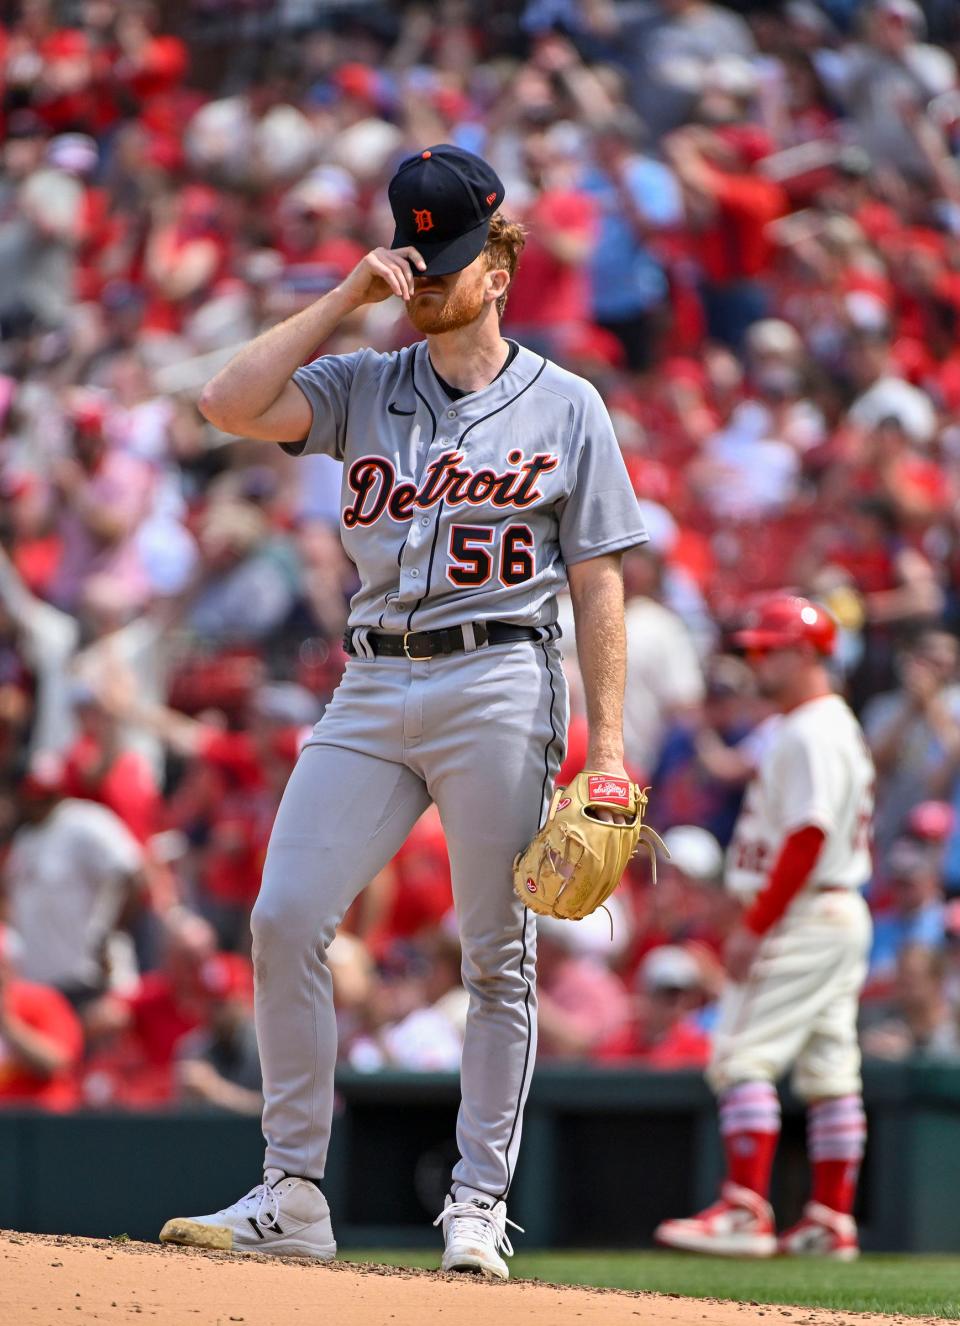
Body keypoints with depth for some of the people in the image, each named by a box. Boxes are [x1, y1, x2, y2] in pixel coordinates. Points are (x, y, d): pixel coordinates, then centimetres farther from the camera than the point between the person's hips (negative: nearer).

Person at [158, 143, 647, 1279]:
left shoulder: (564, 406, 5)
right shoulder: (365, 388, 13)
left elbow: (597, 584, 2)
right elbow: (230, 403, -3)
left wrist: (607, 747, -5)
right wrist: (346, 298, -2)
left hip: (499, 685, -3)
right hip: (373, 688, 3)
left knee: (496, 954, -1)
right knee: (283, 918, -8)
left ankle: (479, 1205, 6)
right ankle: (292, 1194, -2)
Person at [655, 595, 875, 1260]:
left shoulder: (811, 733, -14)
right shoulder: (837, 727, 18)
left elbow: (808, 837, -21)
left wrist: (756, 925, -20)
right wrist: (758, 921, 19)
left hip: (800, 918, -11)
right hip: (842, 916, 11)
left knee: (744, 1057, -13)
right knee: (828, 1070, 8)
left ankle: (744, 1212, -18)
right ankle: (831, 1222, 9)